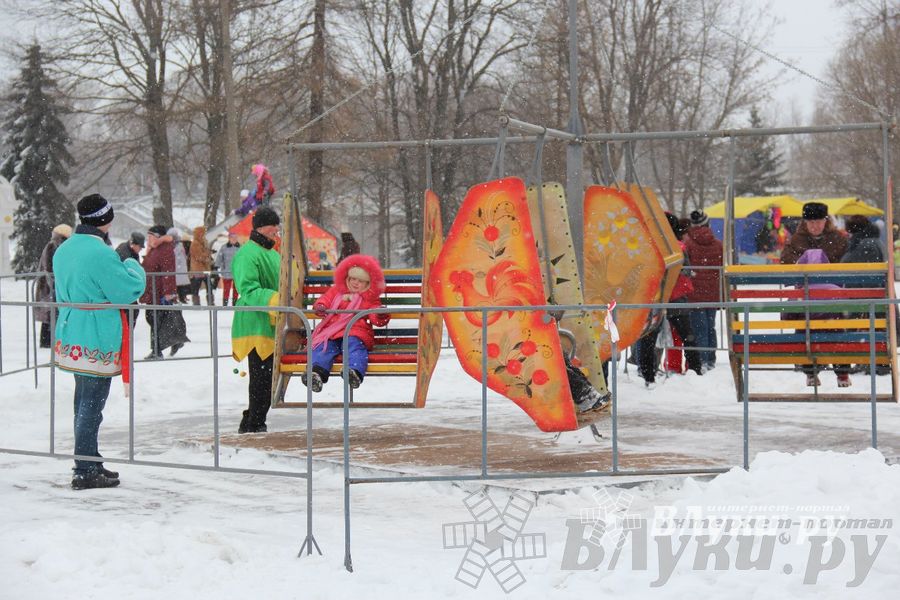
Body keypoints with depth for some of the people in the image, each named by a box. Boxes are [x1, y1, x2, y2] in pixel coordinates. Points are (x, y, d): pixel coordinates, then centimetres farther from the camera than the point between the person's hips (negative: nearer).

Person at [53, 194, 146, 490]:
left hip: (71, 337, 9)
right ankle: (85, 472, 0)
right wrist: (132, 265, 2)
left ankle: (90, 463, 27)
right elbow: (129, 290, -16)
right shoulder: (101, 253, -19)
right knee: (91, 406, -3)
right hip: (97, 341, -9)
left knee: (83, 403, 17)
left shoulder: (63, 250, 11)